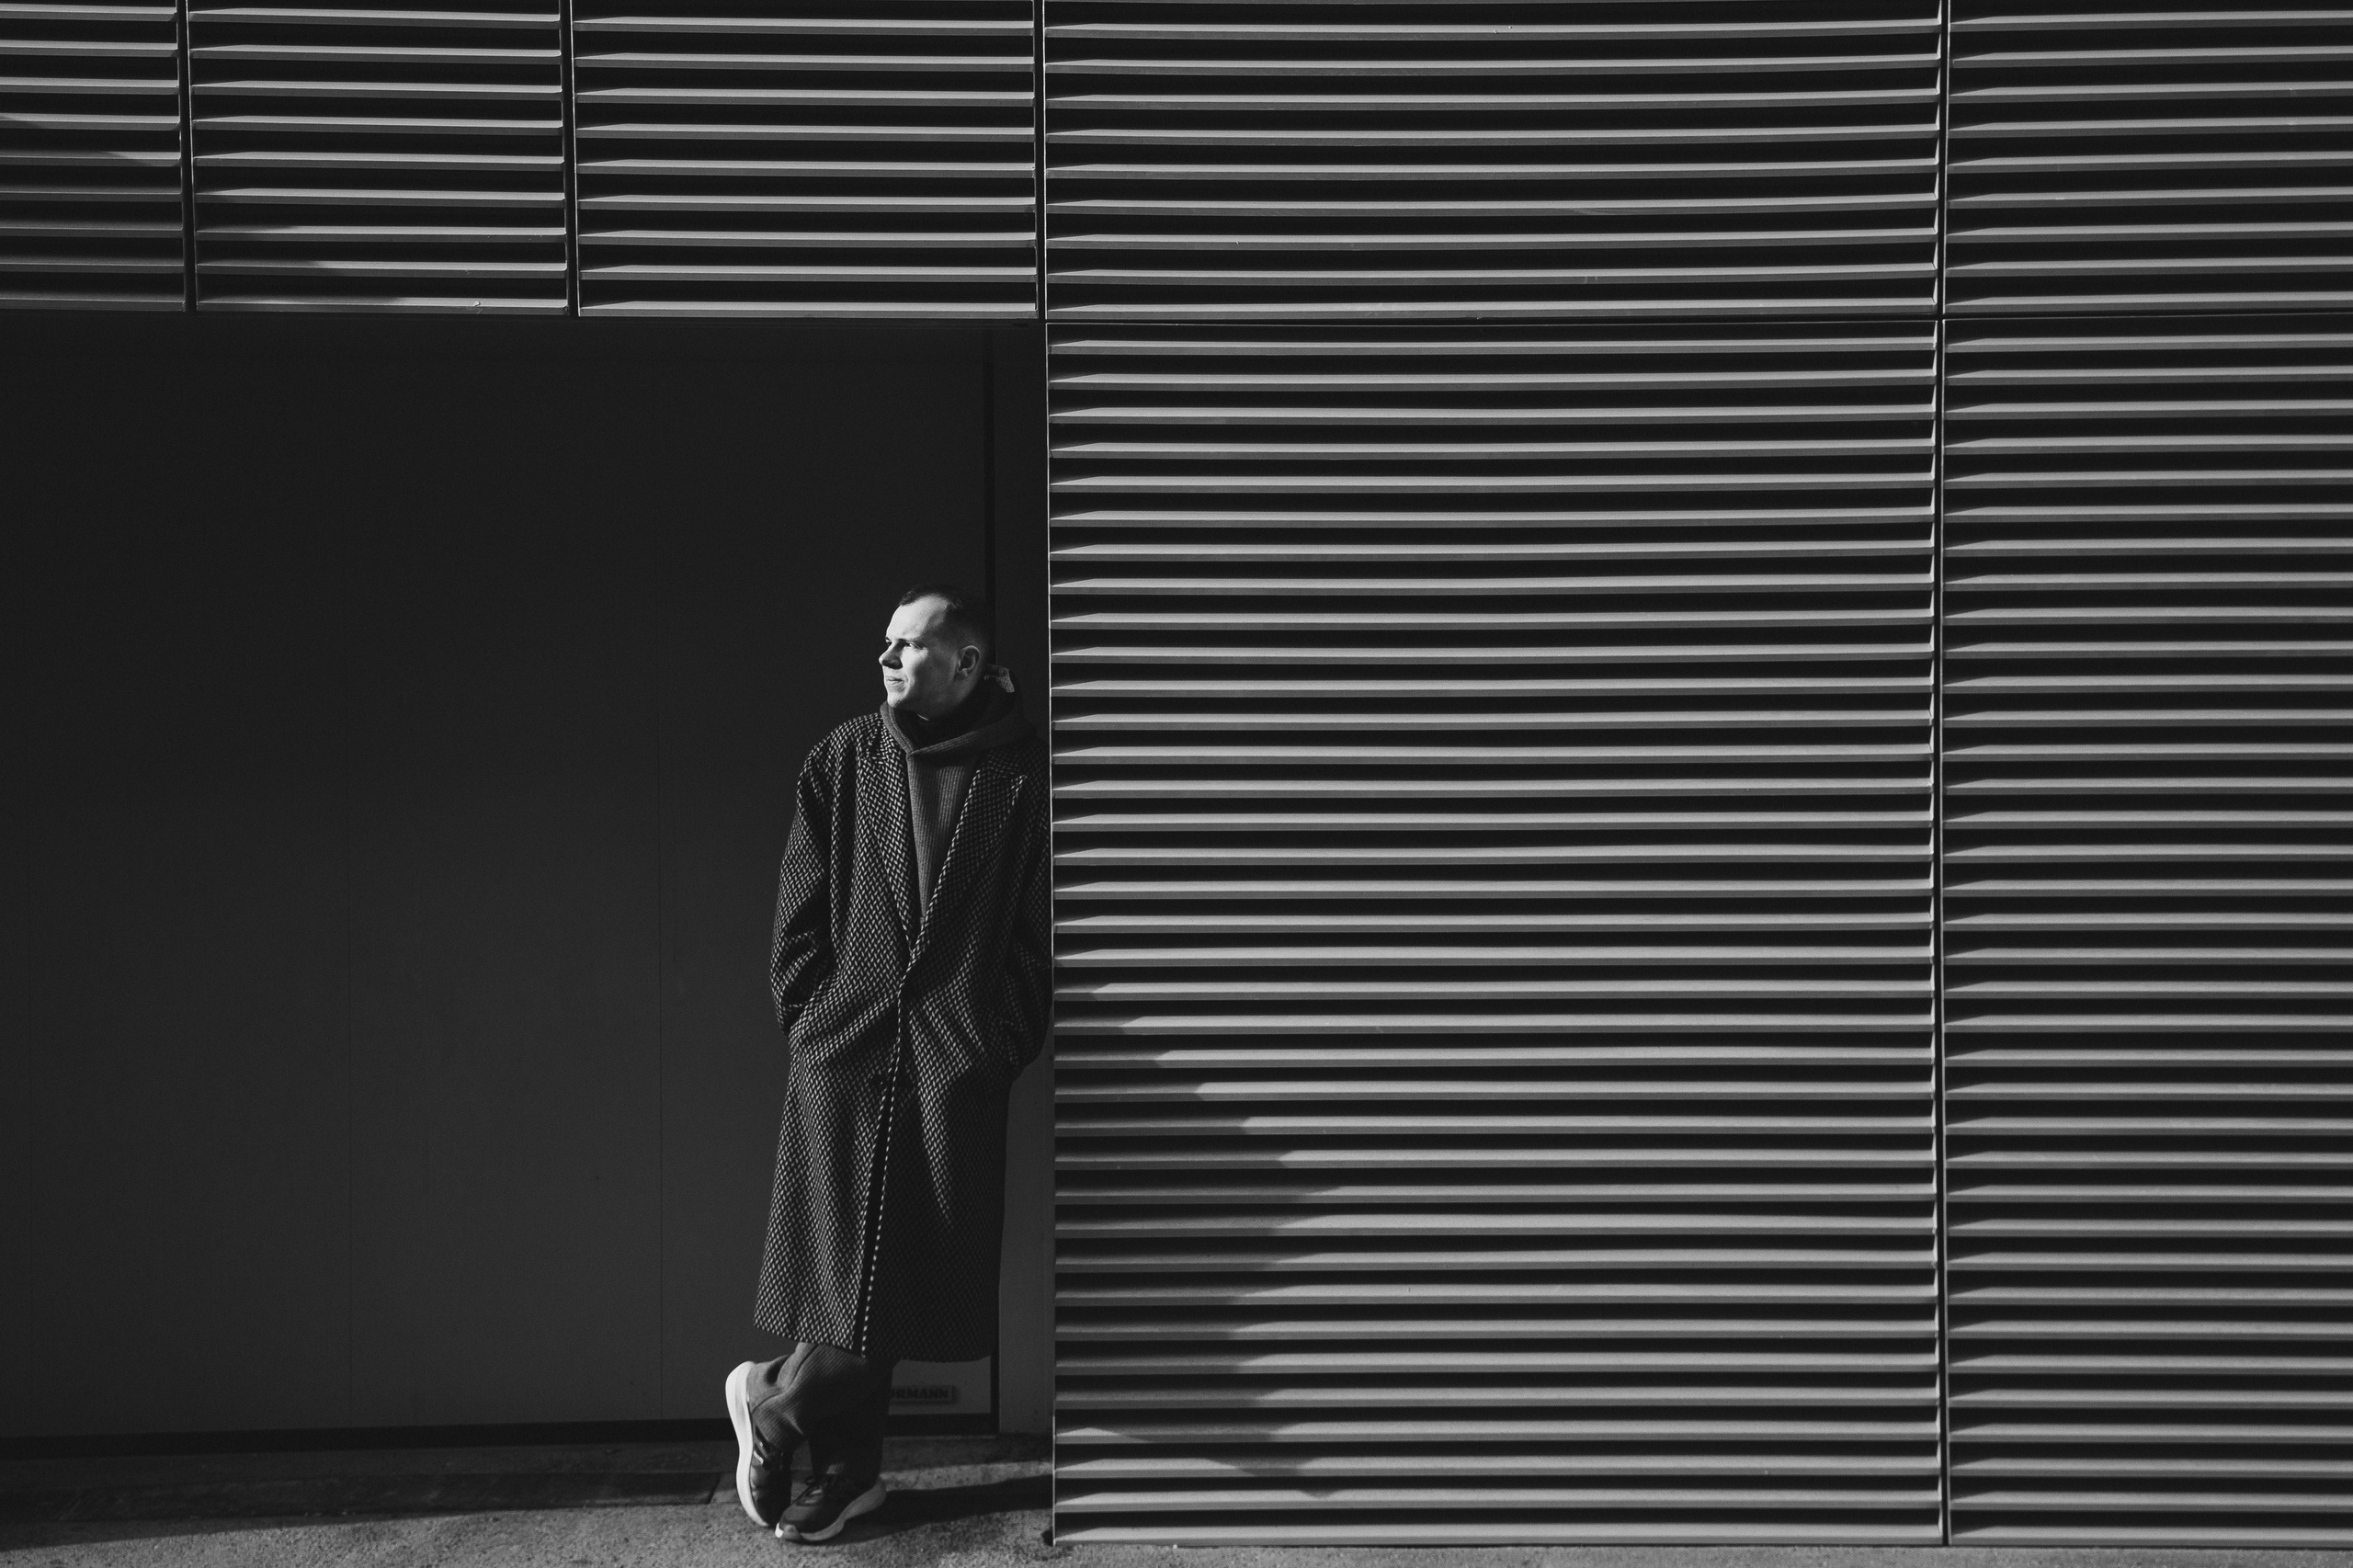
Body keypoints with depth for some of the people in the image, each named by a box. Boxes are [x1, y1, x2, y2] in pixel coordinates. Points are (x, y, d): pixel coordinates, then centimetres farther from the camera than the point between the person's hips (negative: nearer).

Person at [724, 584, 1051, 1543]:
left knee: (920, 1273, 0)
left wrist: (1003, 1043, -6)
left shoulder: (1020, 776, 1)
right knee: (850, 1266, -1)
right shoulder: (845, 759, 8)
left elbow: (1040, 932, 1)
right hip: (844, 1054, 1)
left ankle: (774, 1401, 20)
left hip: (956, 1066, -1)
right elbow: (800, 913, 9)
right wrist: (809, 1022, 1)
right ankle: (847, 1466, 15)